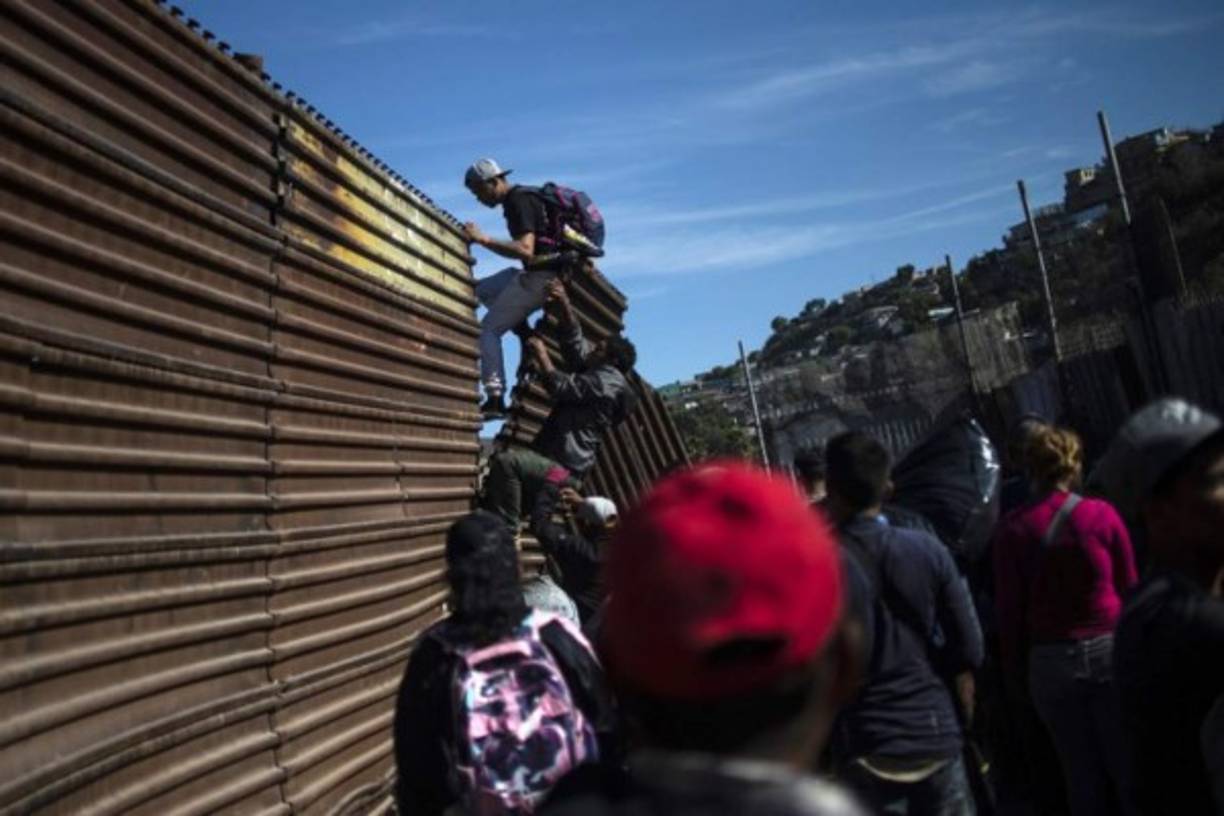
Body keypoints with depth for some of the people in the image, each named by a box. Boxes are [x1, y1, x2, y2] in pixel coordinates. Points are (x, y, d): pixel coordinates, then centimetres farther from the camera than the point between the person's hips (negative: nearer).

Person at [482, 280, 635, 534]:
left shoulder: (608, 381, -10)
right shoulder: (597, 374, 19)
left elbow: (561, 386, -17)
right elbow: (574, 341, 19)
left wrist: (542, 354, -4)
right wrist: (564, 304, 8)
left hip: (561, 470, -11)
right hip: (556, 465, 11)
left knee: (505, 462, -30)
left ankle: (506, 531, -26)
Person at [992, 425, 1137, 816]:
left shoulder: (1013, 528, -6)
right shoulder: (1102, 514, -7)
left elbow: (1009, 608, -3)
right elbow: (1130, 588, -1)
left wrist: (1015, 672, 7)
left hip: (1051, 661, 1)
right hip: (1109, 650, 0)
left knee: (1082, 774, 12)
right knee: (1127, 766, 12)